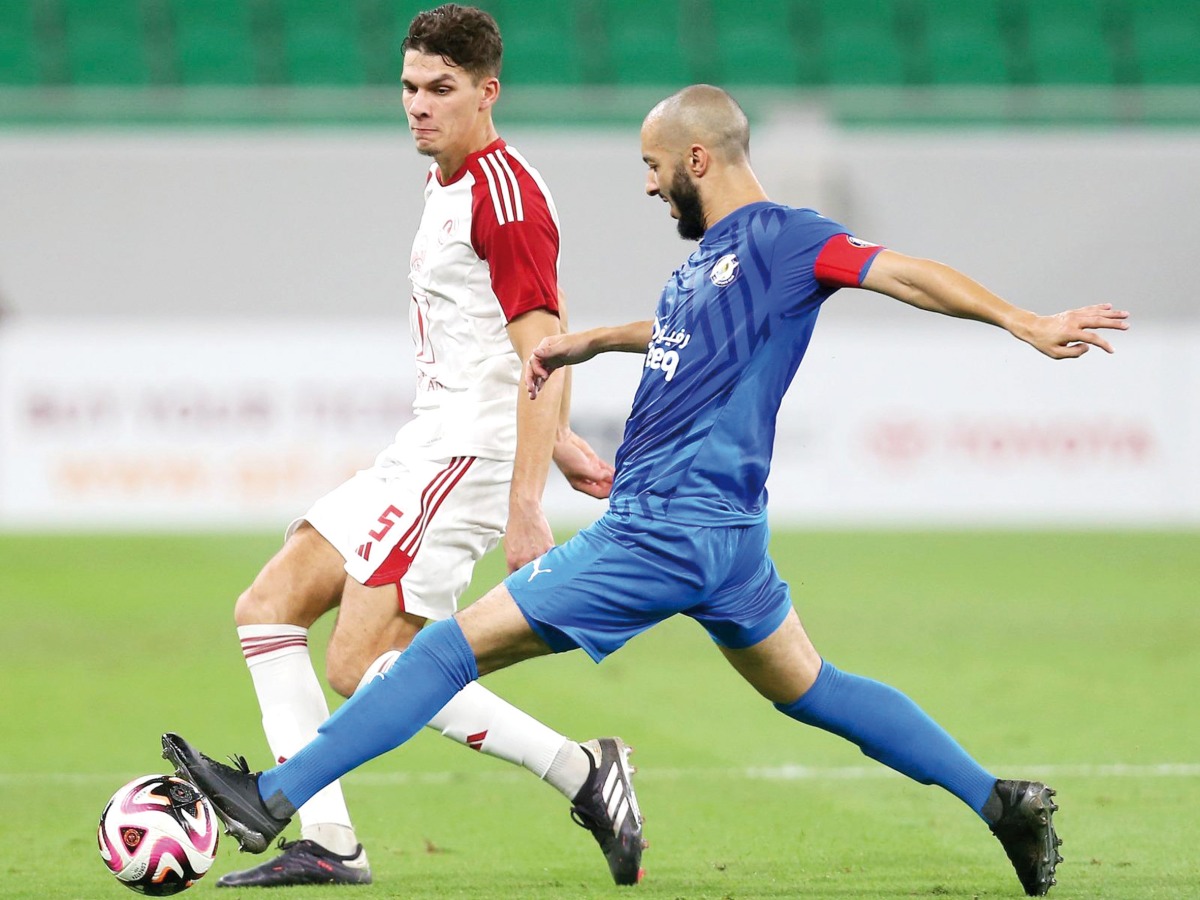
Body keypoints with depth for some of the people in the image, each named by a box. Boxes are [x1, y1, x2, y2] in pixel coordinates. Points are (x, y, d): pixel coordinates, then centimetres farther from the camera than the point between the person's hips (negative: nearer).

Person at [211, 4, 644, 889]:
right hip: (425, 450, 10)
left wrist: (525, 502, -26)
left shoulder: (506, 195, -15)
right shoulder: (450, 184, 16)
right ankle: (328, 844, 2)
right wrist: (561, 442, 29)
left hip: (469, 453, -10)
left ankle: (582, 773, -11)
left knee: (360, 665, -15)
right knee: (268, 608, 6)